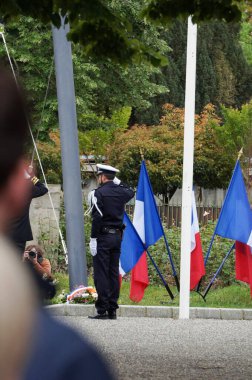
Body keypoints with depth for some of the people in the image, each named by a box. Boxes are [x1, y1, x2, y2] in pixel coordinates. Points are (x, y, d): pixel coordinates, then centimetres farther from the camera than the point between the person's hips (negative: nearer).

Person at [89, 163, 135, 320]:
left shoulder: (99, 193, -11)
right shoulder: (121, 192, 7)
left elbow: (97, 217, -17)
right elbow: (131, 192, 34)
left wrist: (93, 239, -14)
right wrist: (119, 183, 28)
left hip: (103, 236, -6)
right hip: (117, 236, 6)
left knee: (101, 273, -5)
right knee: (114, 273, 9)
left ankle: (102, 309, -8)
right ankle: (112, 309, 11)